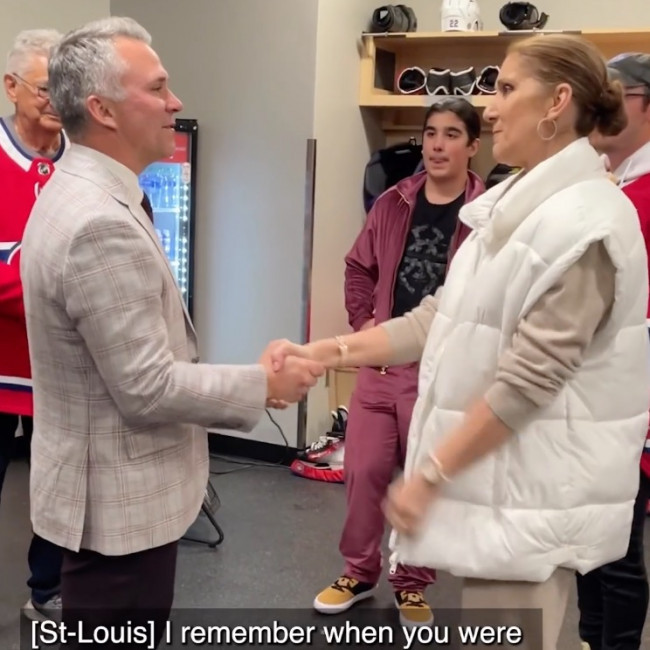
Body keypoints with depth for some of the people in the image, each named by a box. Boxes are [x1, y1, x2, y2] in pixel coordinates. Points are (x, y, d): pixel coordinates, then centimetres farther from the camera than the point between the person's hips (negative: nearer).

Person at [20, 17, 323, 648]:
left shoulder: (76, 195, 6)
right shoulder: (101, 224, -27)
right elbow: (147, 388, -26)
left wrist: (247, 378, 13)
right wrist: (263, 383, -14)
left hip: (109, 485, 10)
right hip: (118, 499, -10)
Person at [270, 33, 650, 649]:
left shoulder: (585, 221, -18)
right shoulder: (512, 204, 10)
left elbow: (528, 378, -21)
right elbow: (440, 318, 8)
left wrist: (429, 473, -18)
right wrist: (324, 352, 0)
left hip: (531, 489, -8)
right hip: (495, 475, 8)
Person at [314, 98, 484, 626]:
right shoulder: (393, 203, 6)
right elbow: (359, 268, 14)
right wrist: (363, 322, 2)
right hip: (382, 361, 4)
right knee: (363, 469, 9)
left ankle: (413, 584, 28)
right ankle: (359, 572, 30)